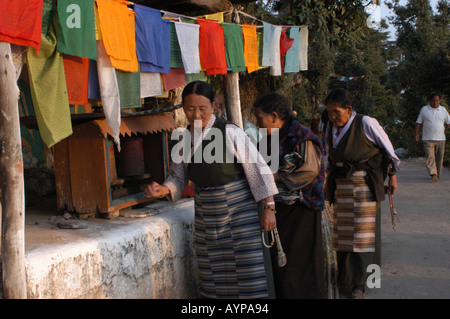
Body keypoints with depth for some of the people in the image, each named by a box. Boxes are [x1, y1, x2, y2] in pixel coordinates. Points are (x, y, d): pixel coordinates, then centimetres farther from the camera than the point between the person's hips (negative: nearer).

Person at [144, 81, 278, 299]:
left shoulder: (230, 133, -12)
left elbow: (257, 168, -10)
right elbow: (178, 176, 13)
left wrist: (268, 207, -11)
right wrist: (163, 189, -8)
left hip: (238, 208, -5)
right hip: (206, 214, 5)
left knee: (248, 270, -3)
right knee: (214, 276, 11)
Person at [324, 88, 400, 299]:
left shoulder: (366, 123, -13)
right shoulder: (331, 127, 4)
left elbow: (387, 148, -3)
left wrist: (392, 175, 1)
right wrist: (329, 181, 17)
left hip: (365, 183, -5)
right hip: (341, 185, 5)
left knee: (363, 231, -3)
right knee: (343, 231, 7)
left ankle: (359, 283, 6)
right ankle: (345, 280, 19)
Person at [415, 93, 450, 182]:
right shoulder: (424, 109, 7)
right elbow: (419, 122, 10)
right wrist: (417, 133, 0)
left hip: (441, 138, 2)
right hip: (428, 139, -2)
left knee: (439, 158, 5)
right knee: (430, 157, -15)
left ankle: (437, 175, 17)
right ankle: (433, 174, -22)